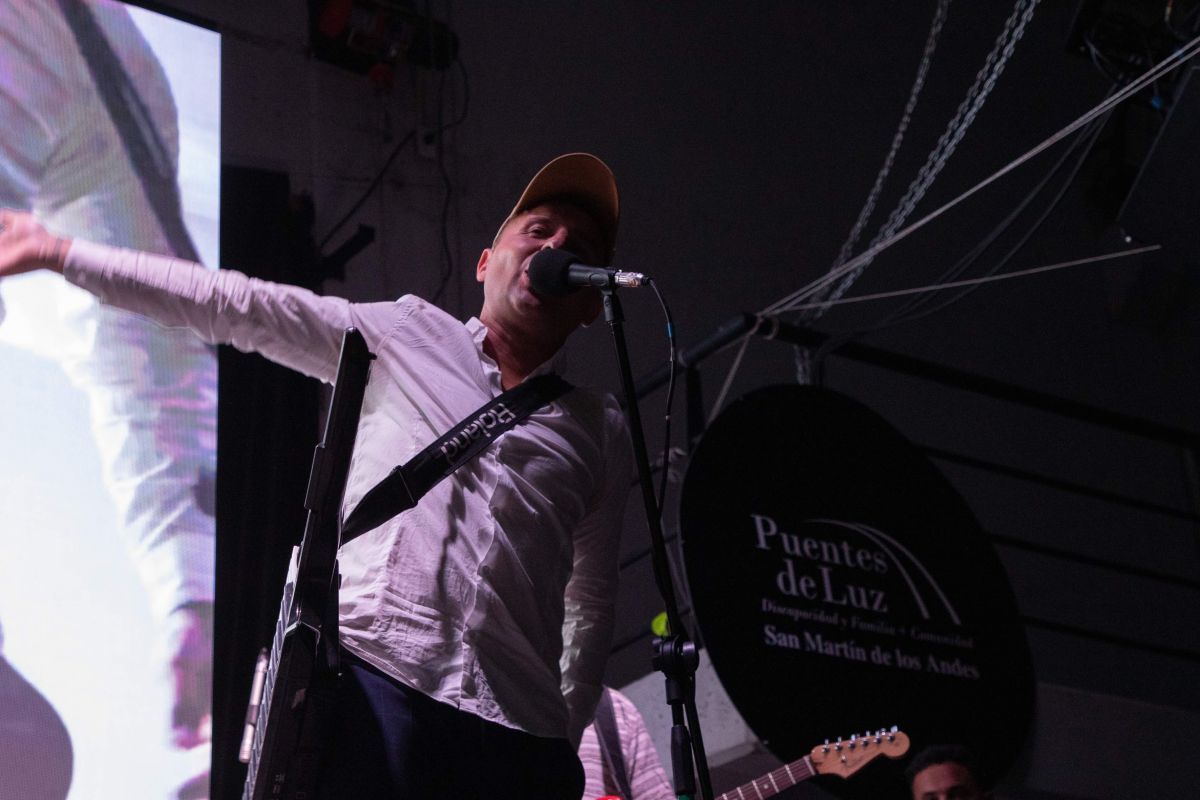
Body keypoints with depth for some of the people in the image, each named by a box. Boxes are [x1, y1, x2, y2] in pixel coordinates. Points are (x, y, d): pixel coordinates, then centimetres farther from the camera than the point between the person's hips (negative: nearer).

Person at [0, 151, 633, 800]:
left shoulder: (602, 431, 21)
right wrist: (56, 252, 10)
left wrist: (564, 743, 12)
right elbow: (236, 306, 13)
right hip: (372, 674, -1)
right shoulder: (402, 335, 17)